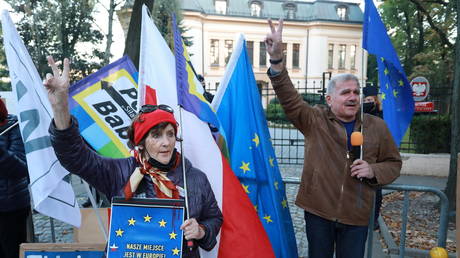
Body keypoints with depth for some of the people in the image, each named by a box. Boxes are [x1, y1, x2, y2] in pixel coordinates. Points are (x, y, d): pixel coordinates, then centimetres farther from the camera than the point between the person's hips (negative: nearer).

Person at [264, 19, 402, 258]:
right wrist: (276, 60, -36)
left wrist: (374, 171, -13)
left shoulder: (377, 127, 1)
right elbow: (289, 98, -21)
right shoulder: (314, 119, -5)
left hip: (356, 214, 1)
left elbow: (393, 163, 11)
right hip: (317, 210, -1)